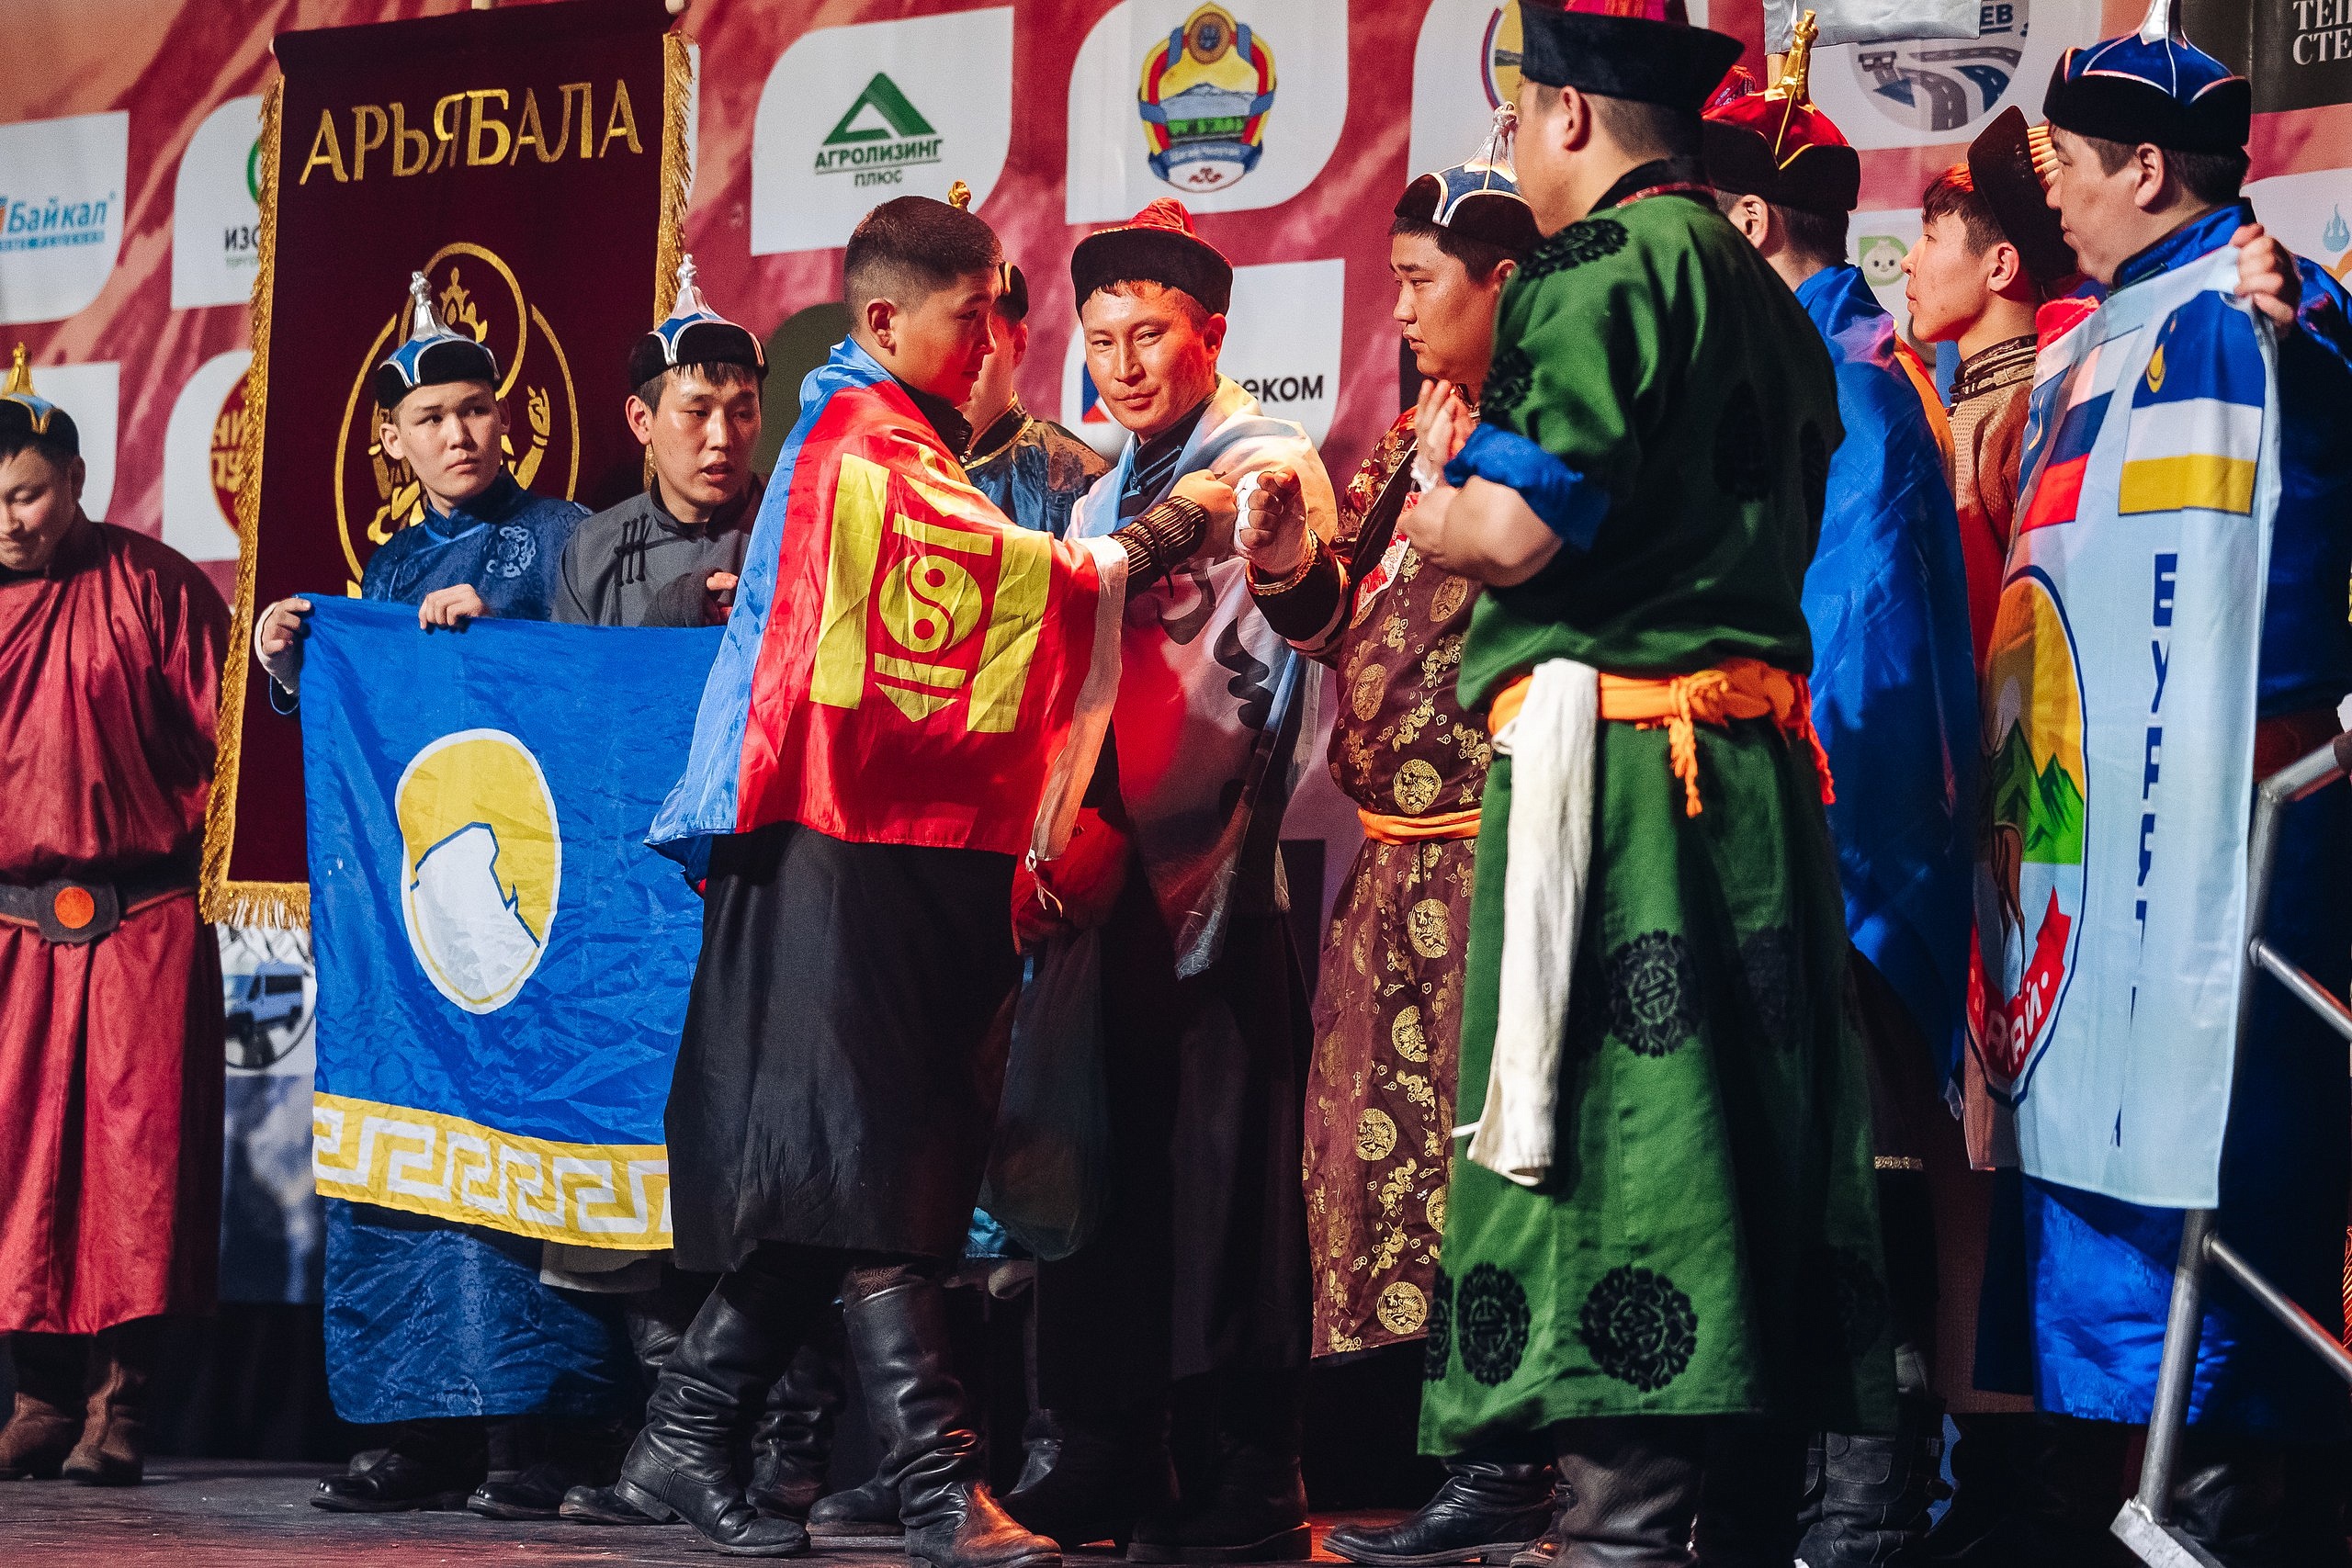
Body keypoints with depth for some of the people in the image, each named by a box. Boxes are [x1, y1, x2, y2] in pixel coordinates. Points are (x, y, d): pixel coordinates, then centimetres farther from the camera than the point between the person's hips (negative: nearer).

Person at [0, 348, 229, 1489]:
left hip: (143, 917, -3)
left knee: (137, 1151, -5)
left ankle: (118, 1403, -1)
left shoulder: (151, 585, -1)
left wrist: (183, 849, -2)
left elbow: (221, 732, 2)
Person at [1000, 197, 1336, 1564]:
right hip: (1108, 888, 8)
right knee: (1102, 1165, 10)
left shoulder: (1267, 467, -5)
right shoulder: (1106, 498, 20)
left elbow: (1246, 690, -13)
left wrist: (1114, 844, -16)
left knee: (1225, 1177, -7)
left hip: (1215, 884, -8)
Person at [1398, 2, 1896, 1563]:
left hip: (1612, 762, -9)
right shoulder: (1769, 294, 20)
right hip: (1756, 764, 9)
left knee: (1603, 1148, -10)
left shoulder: (1604, 264, -8)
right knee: (1740, 1140, 9)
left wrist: (1432, 519, 4)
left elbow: (1514, 529, -18)